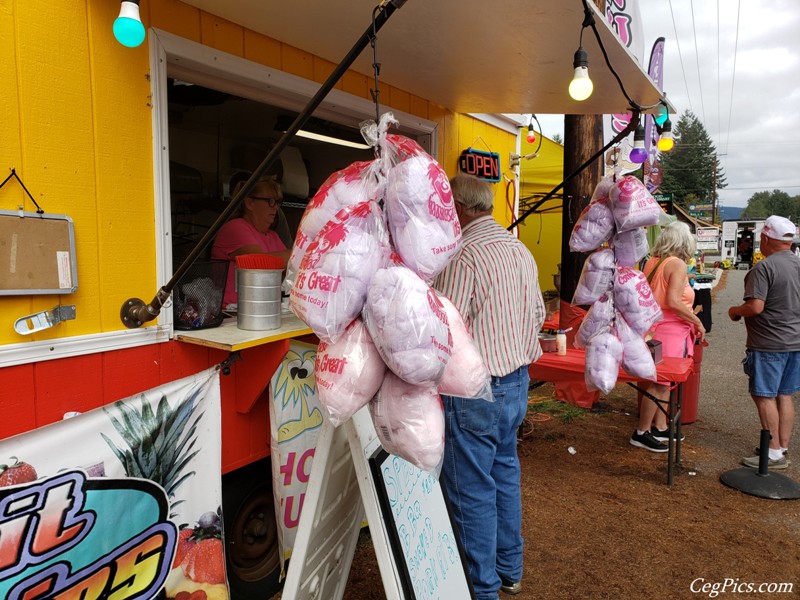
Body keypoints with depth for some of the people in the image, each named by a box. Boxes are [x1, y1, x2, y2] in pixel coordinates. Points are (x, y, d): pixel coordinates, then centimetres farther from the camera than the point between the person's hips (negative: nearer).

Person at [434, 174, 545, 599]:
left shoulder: (463, 257, -21)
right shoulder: (521, 250, 7)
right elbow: (538, 314, 15)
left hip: (475, 392, -9)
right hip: (517, 382, 9)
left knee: (472, 491, 5)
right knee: (505, 474, 21)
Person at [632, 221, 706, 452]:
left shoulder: (652, 262, 9)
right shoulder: (678, 265, -14)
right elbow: (673, 302, -22)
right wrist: (697, 322, -13)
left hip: (654, 325, 9)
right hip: (670, 330, -9)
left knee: (664, 381, 17)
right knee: (660, 383, -2)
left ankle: (660, 428, 27)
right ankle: (641, 433, 4)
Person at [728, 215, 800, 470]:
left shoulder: (764, 267, -18)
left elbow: (755, 307, -23)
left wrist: (735, 311, -5)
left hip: (769, 343, -8)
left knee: (765, 396, 1)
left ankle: (774, 453, 6)